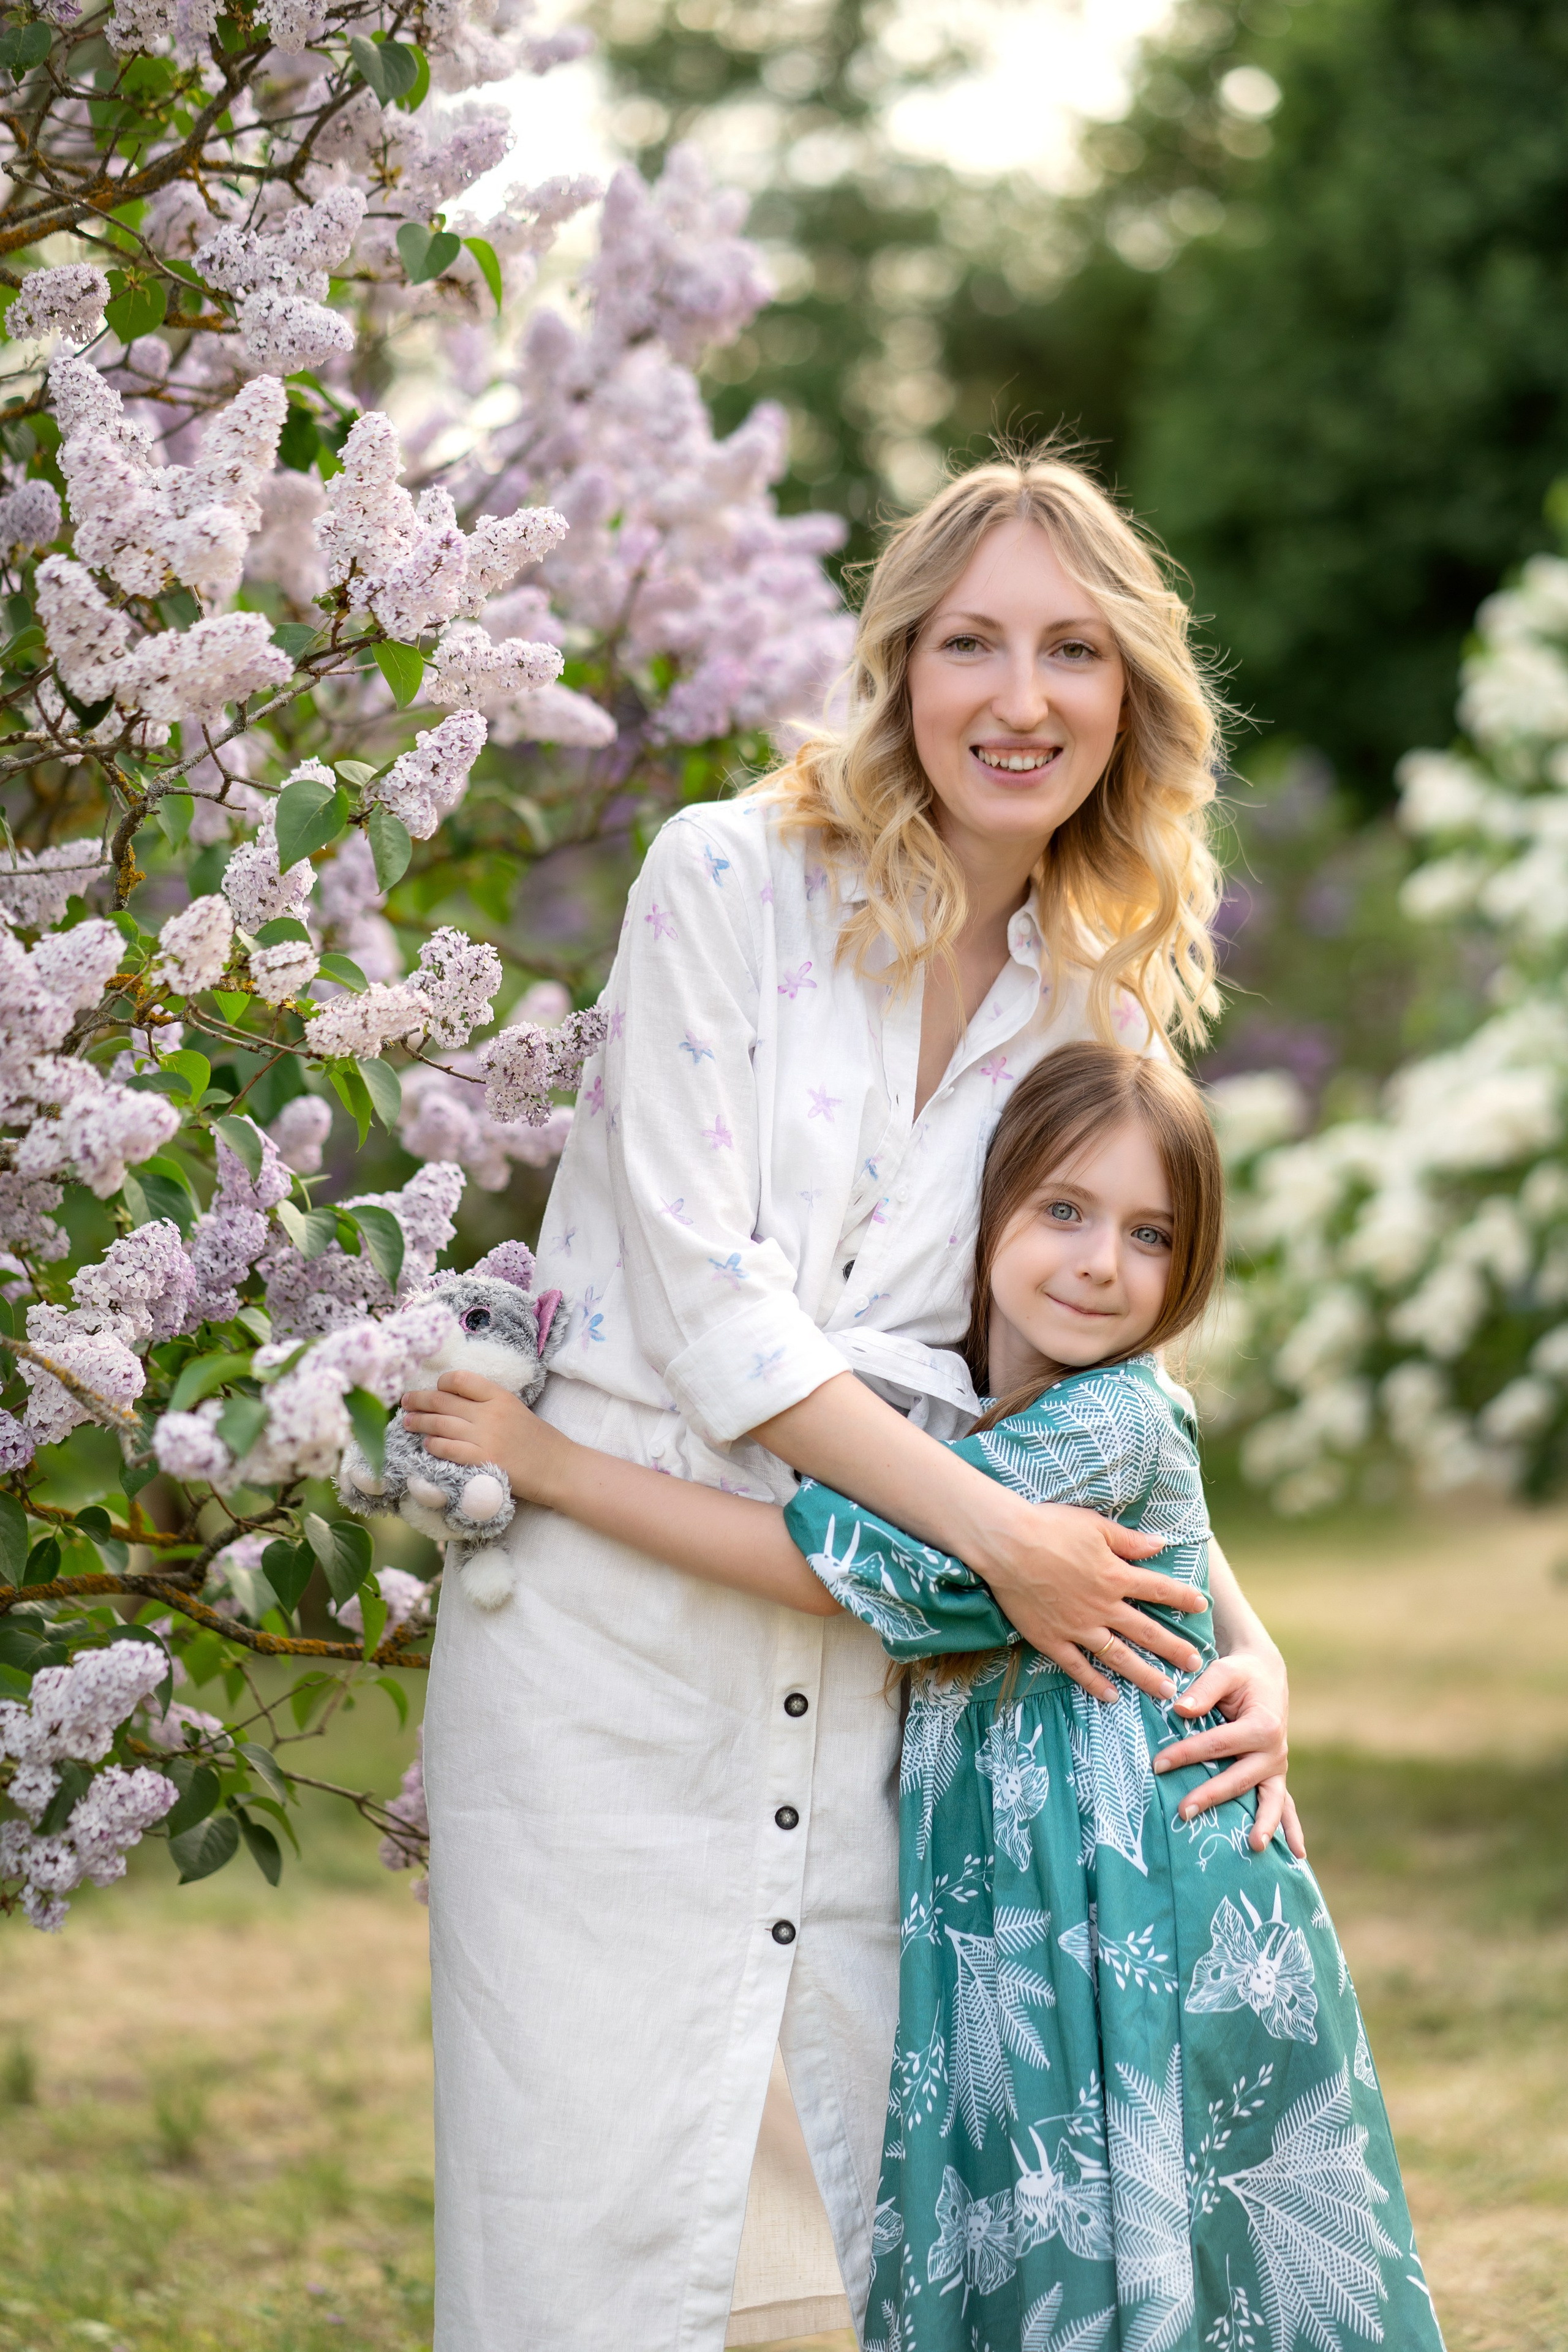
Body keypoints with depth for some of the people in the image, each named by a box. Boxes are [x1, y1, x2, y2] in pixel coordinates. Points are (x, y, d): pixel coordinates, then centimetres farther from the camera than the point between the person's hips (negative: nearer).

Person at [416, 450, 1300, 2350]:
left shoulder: (1099, 1006, 10)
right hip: (613, 1624, -5)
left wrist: (1242, 1645, 2)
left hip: (864, 1667, 5)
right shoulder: (731, 878, -6)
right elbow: (700, 1296, -11)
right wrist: (1000, 1538, -13)